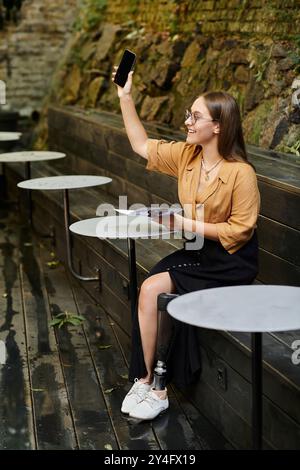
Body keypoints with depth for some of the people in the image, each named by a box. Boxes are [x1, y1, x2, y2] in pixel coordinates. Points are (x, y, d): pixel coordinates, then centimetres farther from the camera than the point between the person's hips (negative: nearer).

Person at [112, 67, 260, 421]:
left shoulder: (240, 173, -19)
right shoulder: (186, 156, 2)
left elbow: (240, 230, -17)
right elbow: (142, 145, 13)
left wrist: (188, 225, -18)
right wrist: (125, 97, 9)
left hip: (231, 262, -6)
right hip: (197, 251, 6)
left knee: (152, 289, -21)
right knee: (149, 291, -20)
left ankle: (147, 382, -5)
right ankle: (147, 382, -12)